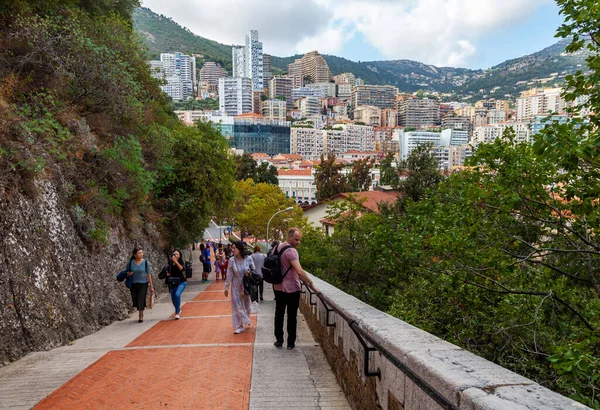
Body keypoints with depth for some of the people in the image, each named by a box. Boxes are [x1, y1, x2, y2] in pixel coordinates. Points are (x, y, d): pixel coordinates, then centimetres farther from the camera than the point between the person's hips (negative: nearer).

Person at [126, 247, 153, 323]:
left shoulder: (146, 263, -8)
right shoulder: (130, 263, -5)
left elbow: (149, 275, -3)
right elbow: (127, 273, 8)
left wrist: (151, 286, -2)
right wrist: (128, 274, -17)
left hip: (143, 284, -2)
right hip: (133, 284, 2)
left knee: (141, 300, -5)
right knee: (135, 301, 8)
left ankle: (140, 317, 16)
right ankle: (141, 313, 37)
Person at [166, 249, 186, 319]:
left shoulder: (181, 262, -6)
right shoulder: (170, 263, 3)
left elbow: (181, 268, -27)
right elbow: (168, 271, 17)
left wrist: (176, 261, -30)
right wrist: (167, 273, -5)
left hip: (181, 282, -4)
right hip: (172, 283, 4)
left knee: (177, 294, -27)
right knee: (173, 299, 10)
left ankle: (177, 312, -19)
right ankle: (178, 310, 39)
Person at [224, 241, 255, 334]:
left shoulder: (248, 259, -12)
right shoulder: (231, 260, -12)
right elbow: (229, 275, -6)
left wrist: (249, 273, -21)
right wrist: (226, 287, -3)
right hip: (236, 286, 0)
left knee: (246, 304, 16)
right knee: (237, 306, 2)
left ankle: (246, 320, 42)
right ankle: (239, 326, 12)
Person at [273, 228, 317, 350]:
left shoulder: (277, 248, 5)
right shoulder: (291, 251, -21)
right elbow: (299, 271, -31)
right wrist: (311, 284, -25)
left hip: (278, 288, 7)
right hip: (292, 289, -7)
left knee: (279, 315, 14)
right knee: (292, 317, 6)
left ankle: (279, 341, 19)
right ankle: (291, 343, 14)